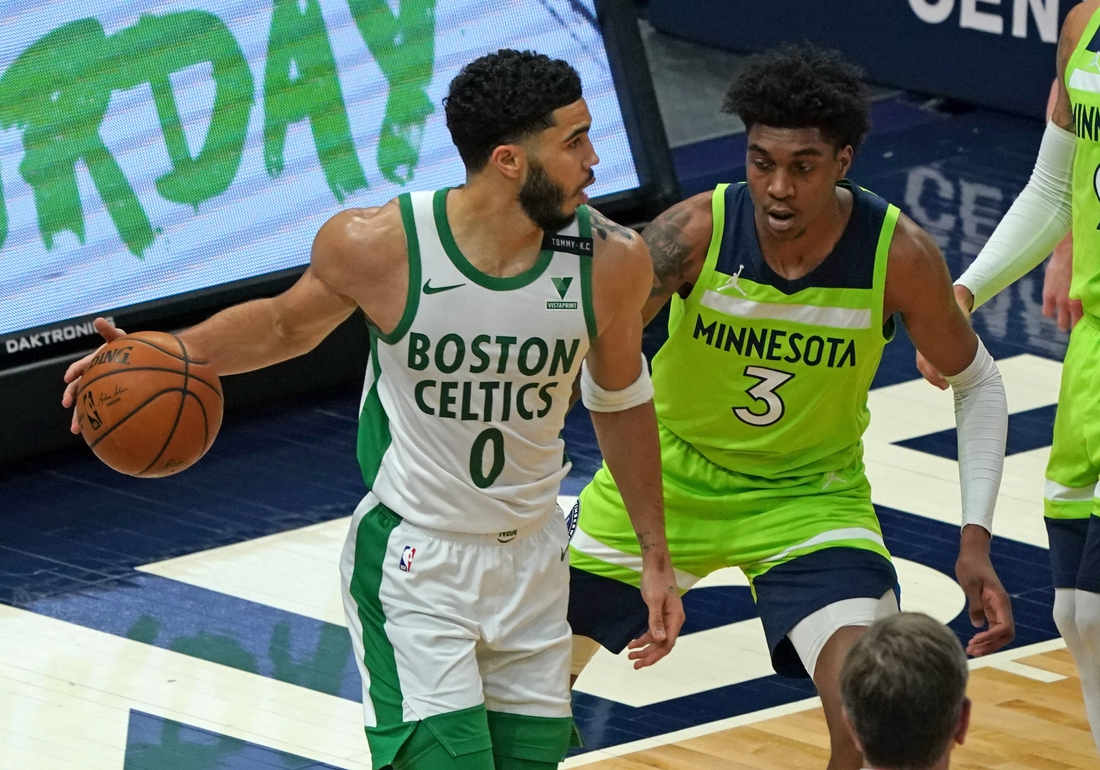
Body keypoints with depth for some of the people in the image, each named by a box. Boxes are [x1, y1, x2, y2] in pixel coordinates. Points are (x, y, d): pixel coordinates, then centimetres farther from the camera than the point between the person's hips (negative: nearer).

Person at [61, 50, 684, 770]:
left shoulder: (611, 261, -15)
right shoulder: (377, 244, -21)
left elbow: (621, 403, 4)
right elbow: (287, 325, 1)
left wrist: (655, 553, 10)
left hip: (533, 556, 4)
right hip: (414, 561, -4)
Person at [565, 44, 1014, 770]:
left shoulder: (900, 256, -22)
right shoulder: (698, 232, -25)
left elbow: (976, 382, -5)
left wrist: (976, 539, -12)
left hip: (808, 495, -1)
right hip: (668, 477, 1)